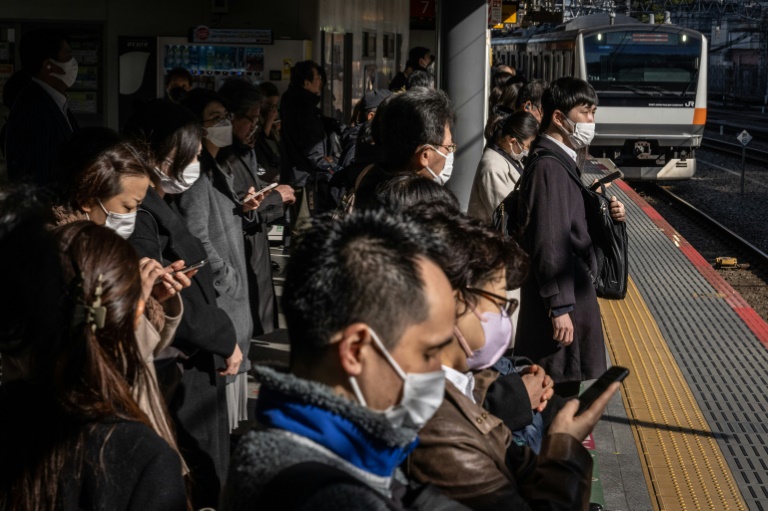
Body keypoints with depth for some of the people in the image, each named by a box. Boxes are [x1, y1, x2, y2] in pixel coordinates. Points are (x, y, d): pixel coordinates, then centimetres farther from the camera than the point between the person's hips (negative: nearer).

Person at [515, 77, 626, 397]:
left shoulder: (564, 162, 13)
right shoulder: (548, 167, -18)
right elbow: (549, 243, -22)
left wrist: (607, 215, 2)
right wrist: (560, 307, -24)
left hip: (573, 290, 10)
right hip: (559, 298, -10)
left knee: (565, 385, 16)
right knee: (557, 391, -4)